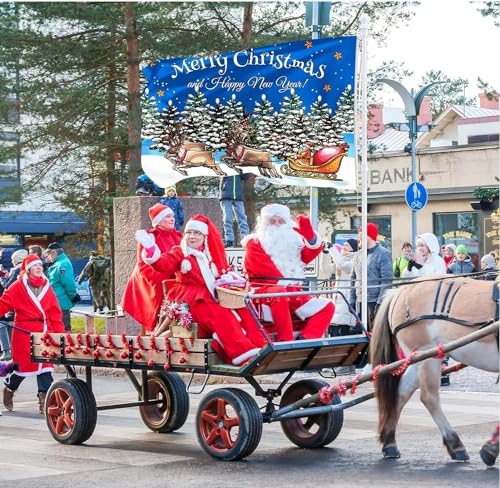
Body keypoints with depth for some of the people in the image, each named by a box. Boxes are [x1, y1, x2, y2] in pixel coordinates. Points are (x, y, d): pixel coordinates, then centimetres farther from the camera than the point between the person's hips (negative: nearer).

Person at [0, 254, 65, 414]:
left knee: (45, 365, -3)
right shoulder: (18, 287, -1)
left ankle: (45, 398, -3)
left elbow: (55, 312, 10)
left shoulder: (47, 287, 11)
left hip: (44, 331, 4)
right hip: (24, 331, -4)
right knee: (23, 364, 3)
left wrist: (59, 332, 4)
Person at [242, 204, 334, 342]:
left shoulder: (293, 240, 21)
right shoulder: (255, 243, 4)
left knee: (327, 306, -7)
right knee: (279, 292, -40)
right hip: (264, 292, -6)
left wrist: (308, 233, -13)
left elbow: (312, 252, 4)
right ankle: (286, 342, -44)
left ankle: (305, 340, -27)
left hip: (292, 292, 6)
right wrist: (285, 283, -22)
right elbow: (264, 268, -12)